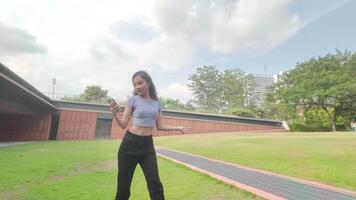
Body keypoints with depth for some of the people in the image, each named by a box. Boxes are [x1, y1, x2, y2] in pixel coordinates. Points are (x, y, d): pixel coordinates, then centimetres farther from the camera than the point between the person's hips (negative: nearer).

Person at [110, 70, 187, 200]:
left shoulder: (156, 103, 6)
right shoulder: (133, 99, -4)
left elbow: (160, 126, 11)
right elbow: (124, 124, -5)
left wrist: (177, 127, 8)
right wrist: (115, 114, -23)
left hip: (148, 145, 2)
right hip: (130, 143, -2)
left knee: (155, 183, 3)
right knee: (123, 185, 8)